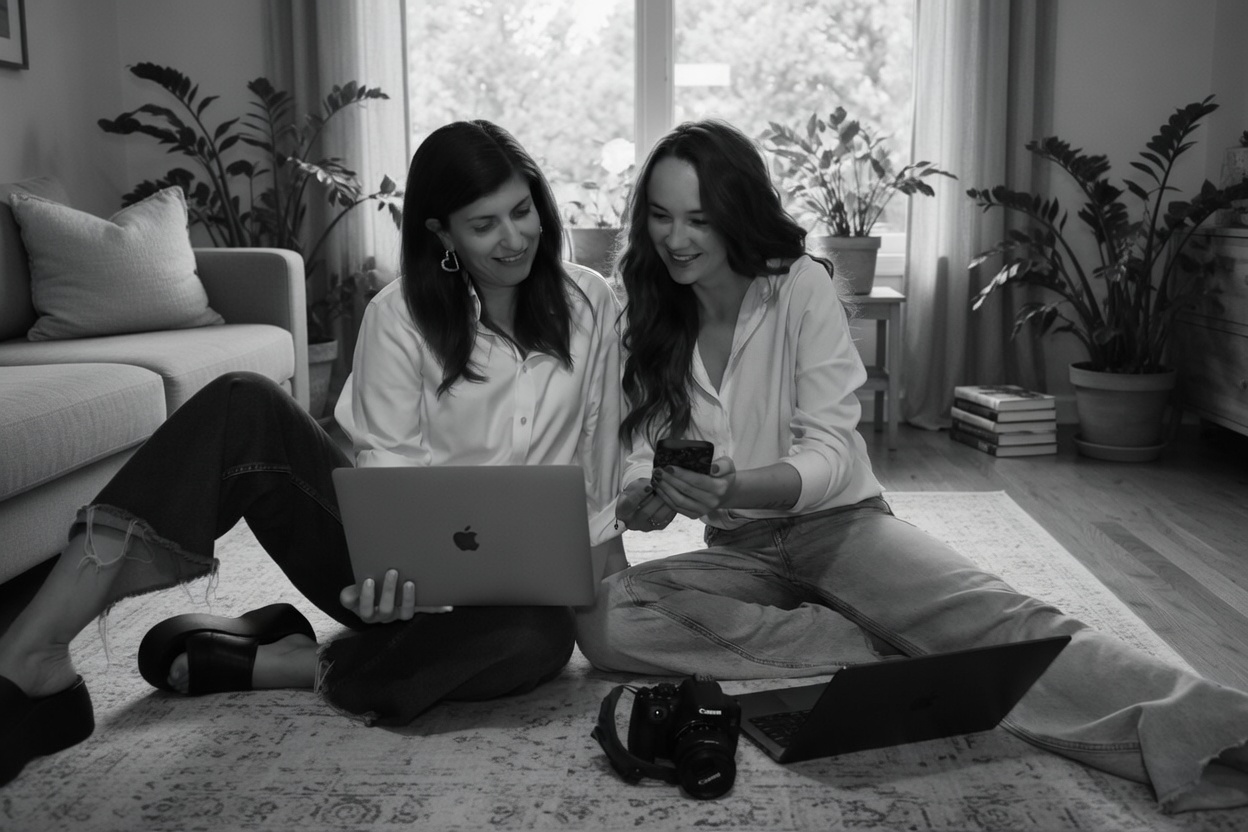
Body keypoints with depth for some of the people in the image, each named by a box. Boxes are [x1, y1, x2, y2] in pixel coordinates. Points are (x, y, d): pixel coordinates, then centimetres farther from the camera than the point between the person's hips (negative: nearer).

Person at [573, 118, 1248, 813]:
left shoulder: (802, 287, -8)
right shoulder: (653, 325, 4)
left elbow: (830, 455, -14)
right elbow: (646, 451, 2)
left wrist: (729, 488, -35)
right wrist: (641, 497, -24)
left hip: (838, 523, -3)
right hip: (740, 552, 4)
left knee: (993, 617, -32)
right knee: (598, 617, -26)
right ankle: (880, 654, -27)